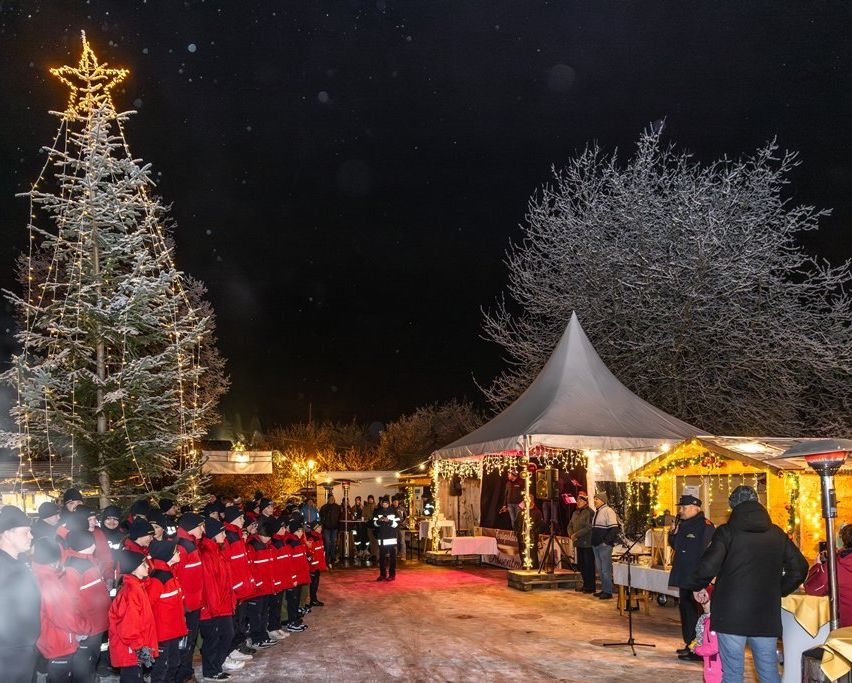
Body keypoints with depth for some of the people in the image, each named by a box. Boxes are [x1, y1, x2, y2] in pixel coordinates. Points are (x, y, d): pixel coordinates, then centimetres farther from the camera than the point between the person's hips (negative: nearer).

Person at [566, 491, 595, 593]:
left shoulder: (589, 512, -11)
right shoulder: (575, 513, 16)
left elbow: (588, 527, -20)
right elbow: (570, 526, 18)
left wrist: (576, 535, -18)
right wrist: (571, 535, -2)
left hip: (587, 543, -8)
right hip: (578, 543, 8)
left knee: (589, 565, -3)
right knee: (581, 565, 14)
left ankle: (590, 586, 5)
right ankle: (585, 584, 25)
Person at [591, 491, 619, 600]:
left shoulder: (608, 511, -12)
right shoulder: (597, 512, 16)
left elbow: (614, 529, -17)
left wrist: (606, 541, -20)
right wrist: (593, 541, 16)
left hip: (604, 546, -9)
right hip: (596, 545, 9)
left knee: (606, 569, -6)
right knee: (600, 569, 14)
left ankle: (608, 592, -1)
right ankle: (604, 590, 22)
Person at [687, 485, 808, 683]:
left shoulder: (727, 532, -6)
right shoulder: (777, 534, 8)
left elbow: (708, 566, -15)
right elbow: (799, 568, 11)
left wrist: (696, 586, 3)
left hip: (731, 616, -3)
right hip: (767, 617, 4)